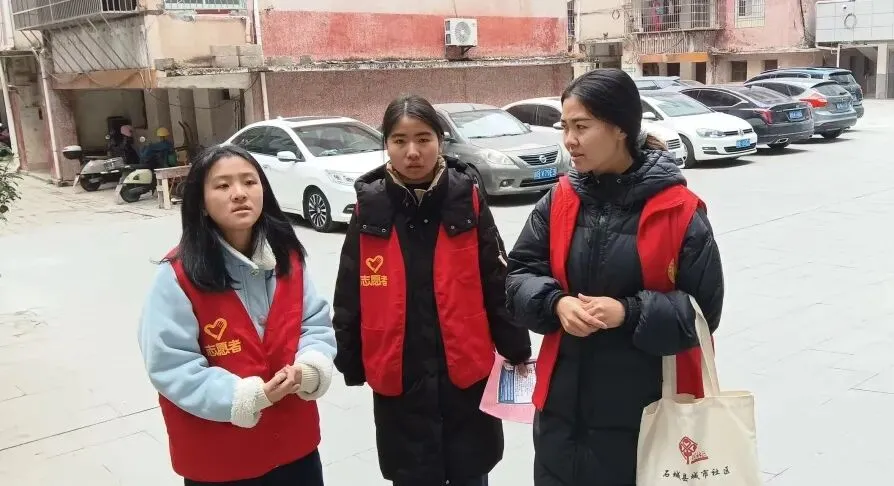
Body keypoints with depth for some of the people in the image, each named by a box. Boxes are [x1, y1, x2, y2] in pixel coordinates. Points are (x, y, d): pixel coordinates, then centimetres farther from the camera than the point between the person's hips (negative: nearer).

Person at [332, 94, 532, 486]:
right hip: (398, 380, 0)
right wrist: (350, 364, 6)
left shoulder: (468, 201, -5)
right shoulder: (370, 210, -4)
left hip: (467, 373, 0)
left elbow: (498, 283, 0)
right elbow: (350, 297, 2)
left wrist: (515, 349, 4)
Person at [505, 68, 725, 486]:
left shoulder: (679, 210, -11)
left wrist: (629, 313, -21)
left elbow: (703, 309, -8)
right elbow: (518, 275, 5)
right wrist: (555, 303, -15)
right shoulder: (560, 199, 1)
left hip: (646, 409, -3)